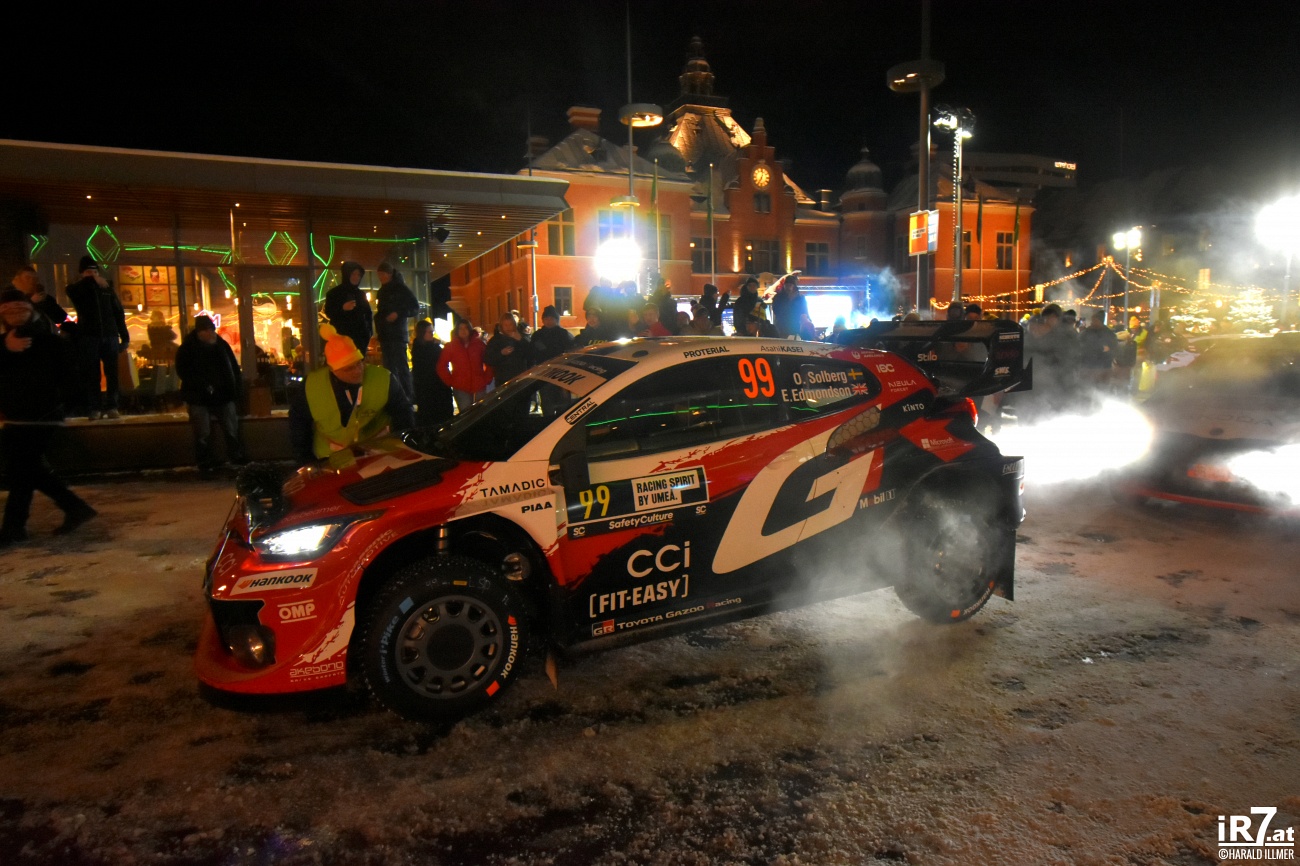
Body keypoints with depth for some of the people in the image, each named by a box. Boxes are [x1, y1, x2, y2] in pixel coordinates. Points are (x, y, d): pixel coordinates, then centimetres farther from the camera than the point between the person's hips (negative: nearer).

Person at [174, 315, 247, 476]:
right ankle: (206, 465, 8)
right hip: (199, 398, -3)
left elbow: (234, 368, 13)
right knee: (203, 435, -1)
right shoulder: (188, 348, -3)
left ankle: (238, 459, 17)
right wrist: (202, 385, -19)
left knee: (232, 432, 6)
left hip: (223, 396, 3)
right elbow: (183, 372, -8)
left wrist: (234, 390, 4)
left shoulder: (222, 345, 7)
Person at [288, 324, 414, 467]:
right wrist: (310, 465, 7)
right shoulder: (310, 388, -8)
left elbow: (403, 417, 1)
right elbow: (298, 427, 8)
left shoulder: (383, 380, -12)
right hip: (332, 461, 1)